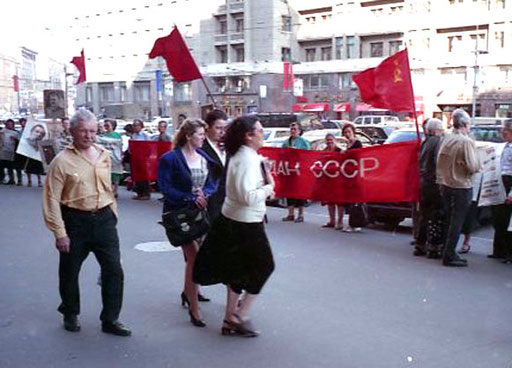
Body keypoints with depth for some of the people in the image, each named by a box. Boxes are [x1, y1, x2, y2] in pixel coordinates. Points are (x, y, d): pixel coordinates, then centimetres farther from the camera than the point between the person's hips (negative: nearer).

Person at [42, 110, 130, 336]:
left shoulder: (104, 156, 6)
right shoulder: (62, 161, -10)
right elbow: (51, 199, -11)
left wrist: (112, 214, 13)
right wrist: (59, 233, -13)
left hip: (103, 219, 4)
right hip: (75, 221, -3)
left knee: (113, 269, 1)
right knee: (70, 271, 12)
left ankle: (110, 320, 14)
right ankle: (70, 314, 35)